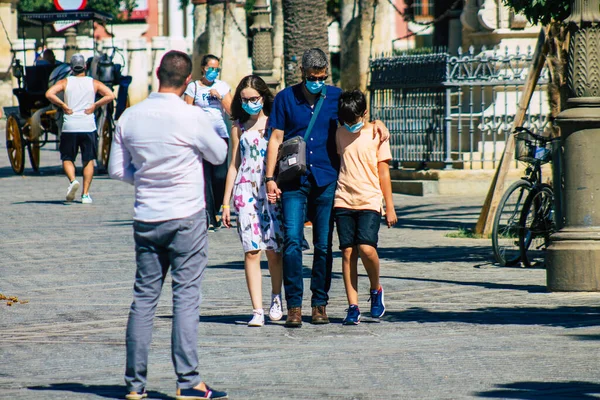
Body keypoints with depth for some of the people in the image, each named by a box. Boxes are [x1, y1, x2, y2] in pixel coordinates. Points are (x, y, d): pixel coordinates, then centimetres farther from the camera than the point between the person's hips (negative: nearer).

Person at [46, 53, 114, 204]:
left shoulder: (65, 82, 4)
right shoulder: (94, 83, 6)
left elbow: (49, 94, -12)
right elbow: (110, 95, -7)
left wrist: (63, 105, -4)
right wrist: (94, 106, -2)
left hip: (69, 126, -1)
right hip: (88, 126, 1)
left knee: (67, 159, 11)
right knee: (88, 160, 10)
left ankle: (72, 180, -17)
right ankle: (86, 194, 4)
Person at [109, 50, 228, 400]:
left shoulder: (130, 117, 2)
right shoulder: (191, 117, -11)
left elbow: (117, 169, 7)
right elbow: (219, 155, 4)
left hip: (147, 220, 4)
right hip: (186, 218, -4)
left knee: (144, 296, 9)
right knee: (186, 296, -3)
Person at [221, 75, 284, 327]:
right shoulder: (239, 127, 14)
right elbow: (234, 165, 16)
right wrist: (226, 203, 13)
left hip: (273, 190, -1)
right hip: (246, 190, 1)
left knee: (273, 249, -1)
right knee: (251, 250, -8)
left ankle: (276, 298, 25)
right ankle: (257, 310, -10)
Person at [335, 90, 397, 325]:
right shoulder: (340, 134, 9)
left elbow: (383, 172, 3)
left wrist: (390, 207, 2)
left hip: (370, 201, -3)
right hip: (343, 200, 3)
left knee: (366, 247, -19)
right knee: (347, 252, -2)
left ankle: (376, 290, 7)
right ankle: (353, 307, 0)